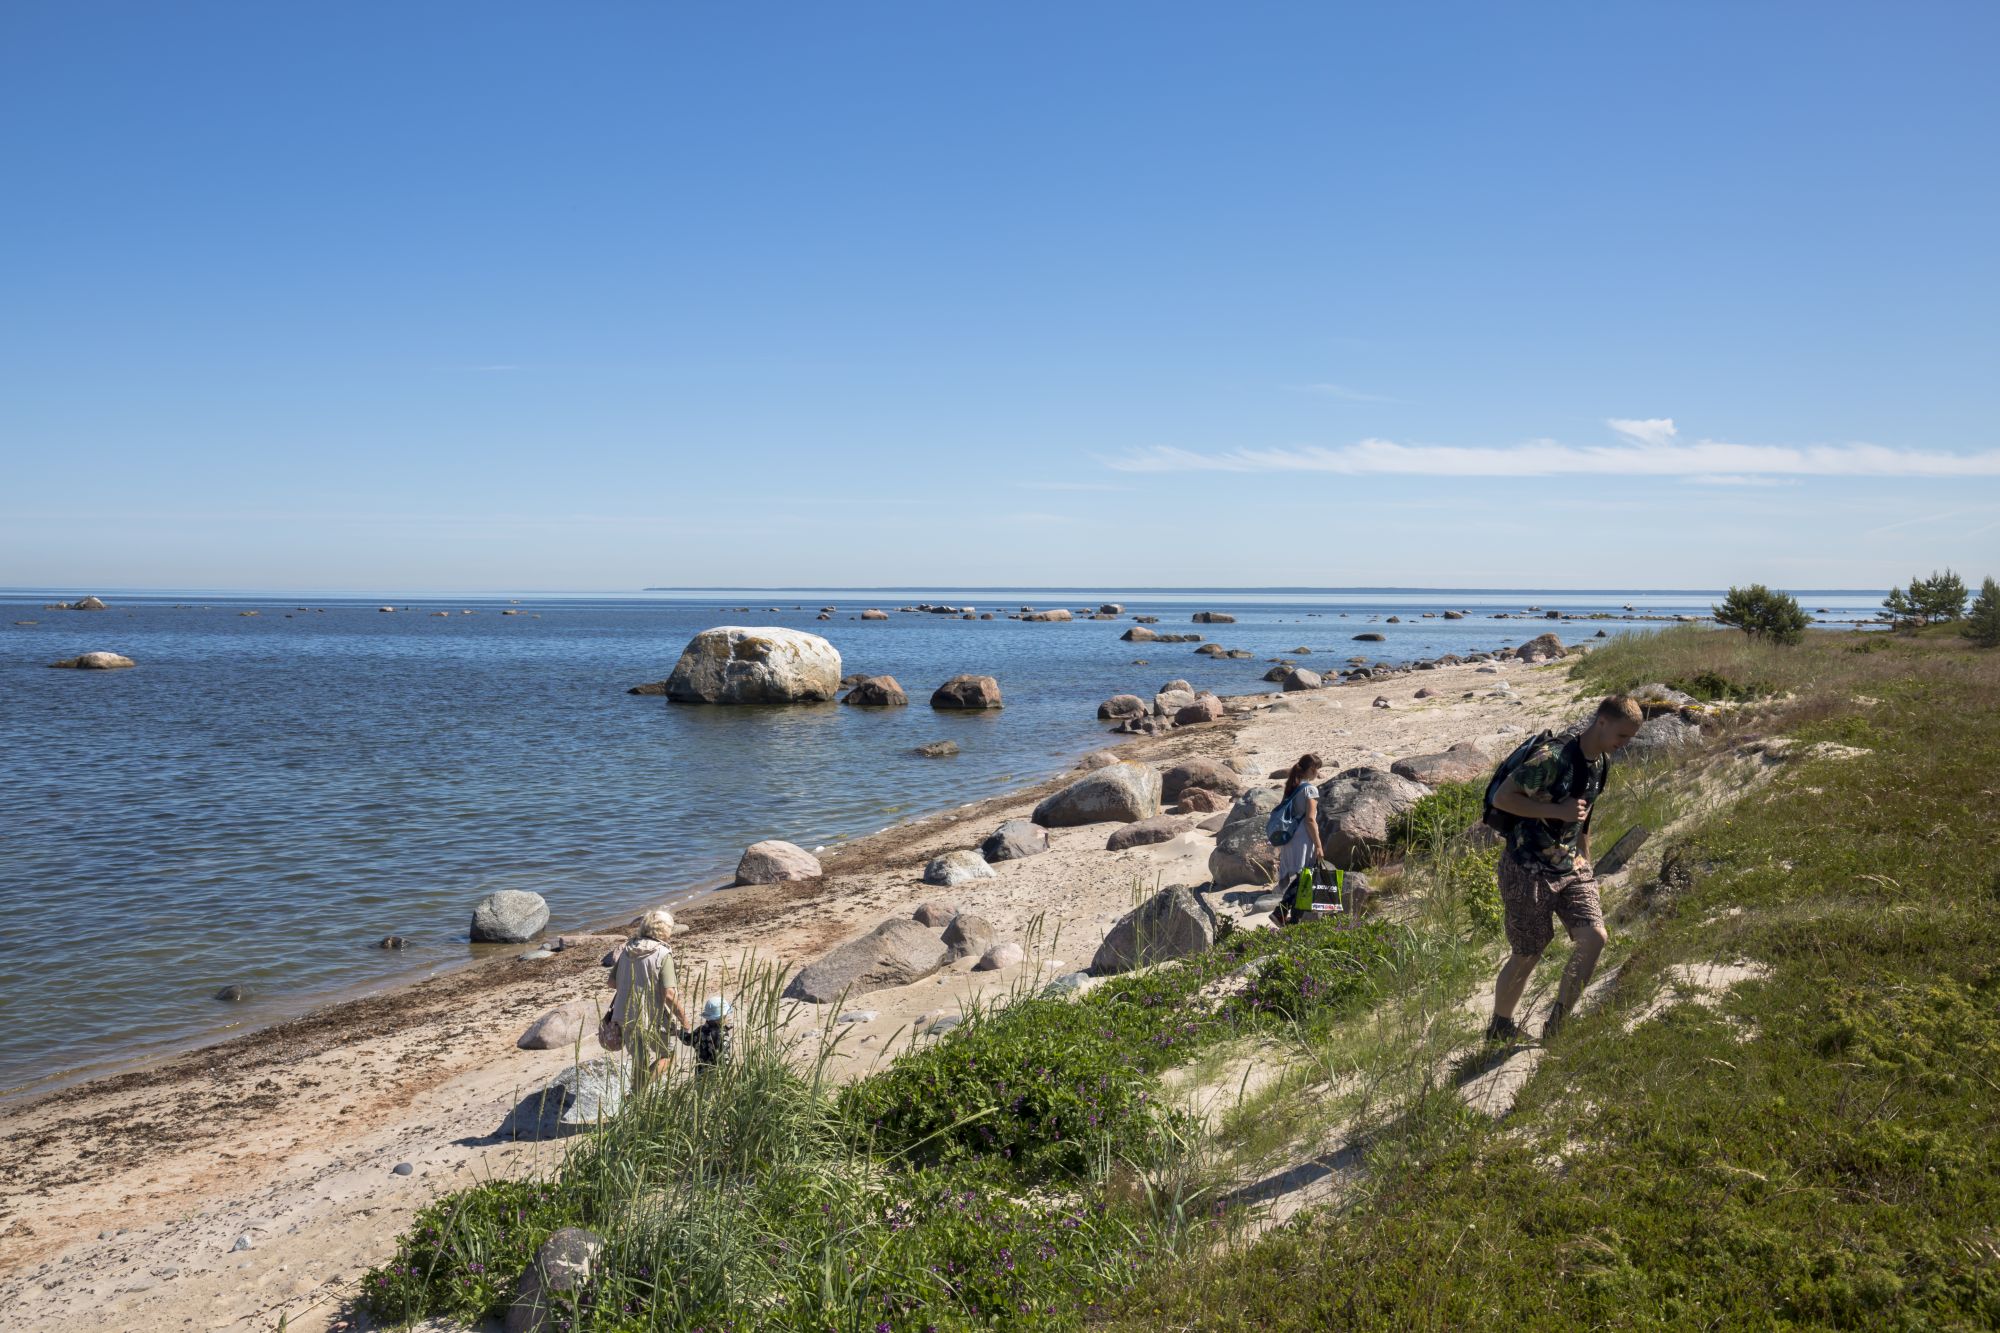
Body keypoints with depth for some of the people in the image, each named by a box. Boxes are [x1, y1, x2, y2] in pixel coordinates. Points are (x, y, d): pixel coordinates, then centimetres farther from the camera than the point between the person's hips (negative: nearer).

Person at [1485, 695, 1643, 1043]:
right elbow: (1502, 798, -21)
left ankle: (1556, 1025, 5)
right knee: (1527, 956, 2)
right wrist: (1558, 810, -26)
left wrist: (1585, 863, 21)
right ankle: (1498, 1031, 24)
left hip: (1570, 867, 7)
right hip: (1528, 870, -7)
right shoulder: (1553, 757, -22)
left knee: (1594, 937, -11)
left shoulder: (1602, 763, 6)